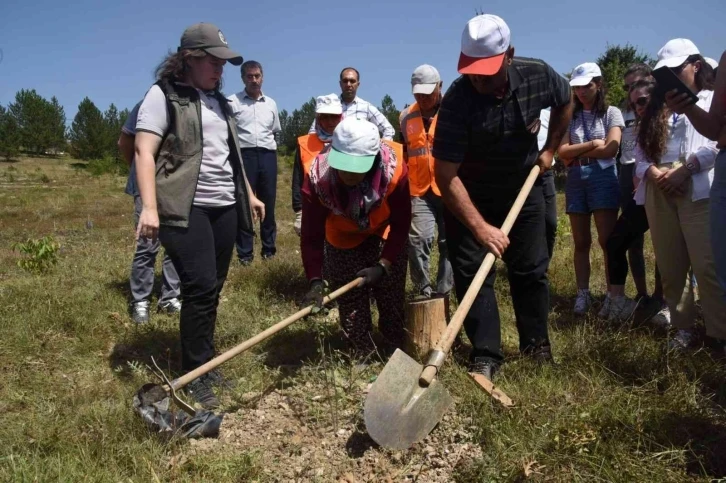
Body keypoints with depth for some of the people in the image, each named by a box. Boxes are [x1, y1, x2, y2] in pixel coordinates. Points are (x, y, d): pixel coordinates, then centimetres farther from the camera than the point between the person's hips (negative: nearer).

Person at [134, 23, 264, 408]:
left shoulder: (218, 101, 20)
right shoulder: (163, 95, -3)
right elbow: (144, 152, -12)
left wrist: (249, 194, 24)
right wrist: (149, 206, -23)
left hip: (224, 206, 7)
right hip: (185, 208, -7)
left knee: (212, 289, 8)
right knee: (200, 287, -12)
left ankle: (205, 364, 21)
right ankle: (194, 377, 0)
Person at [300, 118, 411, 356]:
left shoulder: (394, 169, -36)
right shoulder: (317, 177, -35)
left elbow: (401, 224, -23)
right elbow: (311, 235, -27)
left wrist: (383, 266, -27)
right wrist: (315, 281, -36)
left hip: (385, 234, 0)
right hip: (343, 237, 1)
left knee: (392, 297, 2)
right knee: (349, 301, 1)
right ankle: (362, 356, 19)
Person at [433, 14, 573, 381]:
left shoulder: (537, 75, -18)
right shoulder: (457, 101, -30)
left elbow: (565, 102, 8)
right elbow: (446, 175, -32)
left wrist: (550, 150, 4)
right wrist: (479, 226, -38)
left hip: (523, 187, 3)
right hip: (470, 194, -3)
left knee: (531, 269, 7)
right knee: (472, 271, -8)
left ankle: (536, 344, 22)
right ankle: (486, 355, 1)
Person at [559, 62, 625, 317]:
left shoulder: (611, 113, 4)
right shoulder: (571, 117, 11)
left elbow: (612, 148, -9)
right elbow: (562, 151, 0)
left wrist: (577, 154, -3)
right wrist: (591, 145, -9)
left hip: (603, 178, -3)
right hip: (575, 181, 3)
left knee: (607, 240, -4)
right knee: (581, 242, 7)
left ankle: (612, 295, 3)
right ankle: (583, 294, 13)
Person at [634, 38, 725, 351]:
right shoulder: (656, 109, 25)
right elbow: (640, 152, 15)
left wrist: (686, 168, -15)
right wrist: (652, 172, -5)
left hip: (698, 190, -5)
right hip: (658, 193, 5)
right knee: (670, 267, 5)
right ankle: (684, 328, 14)